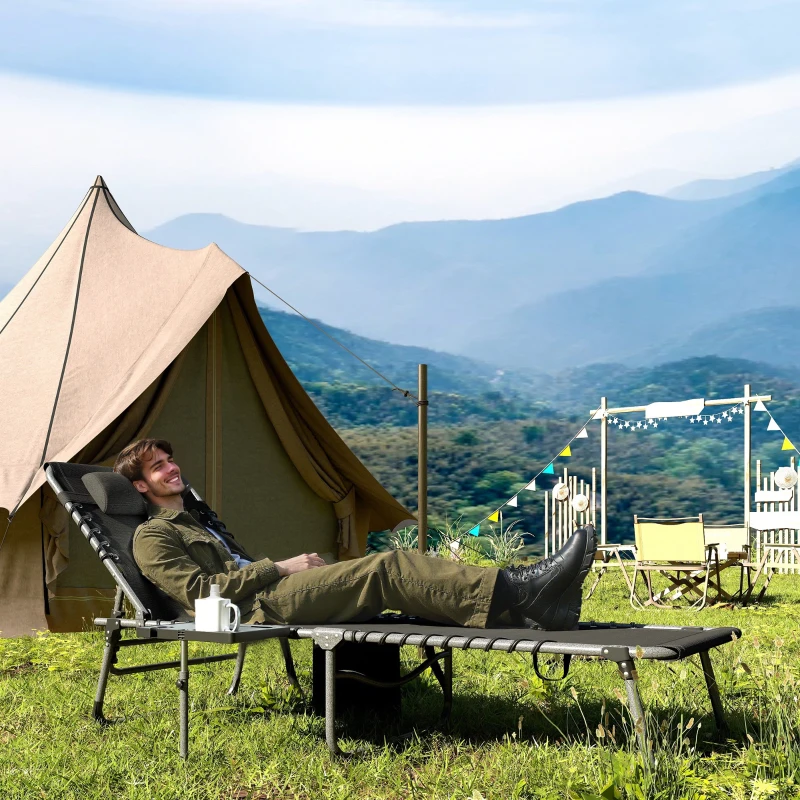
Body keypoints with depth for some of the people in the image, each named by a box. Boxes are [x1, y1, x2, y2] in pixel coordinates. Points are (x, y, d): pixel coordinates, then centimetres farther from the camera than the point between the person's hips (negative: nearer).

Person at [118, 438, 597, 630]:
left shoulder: (199, 519, 32)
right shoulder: (152, 537, 3)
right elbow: (198, 591, -11)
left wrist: (301, 570, 10)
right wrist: (279, 568, -11)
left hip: (268, 593, 9)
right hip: (255, 609, -9)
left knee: (386, 573, -11)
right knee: (385, 568, -24)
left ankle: (518, 610, -25)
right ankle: (516, 591, -32)